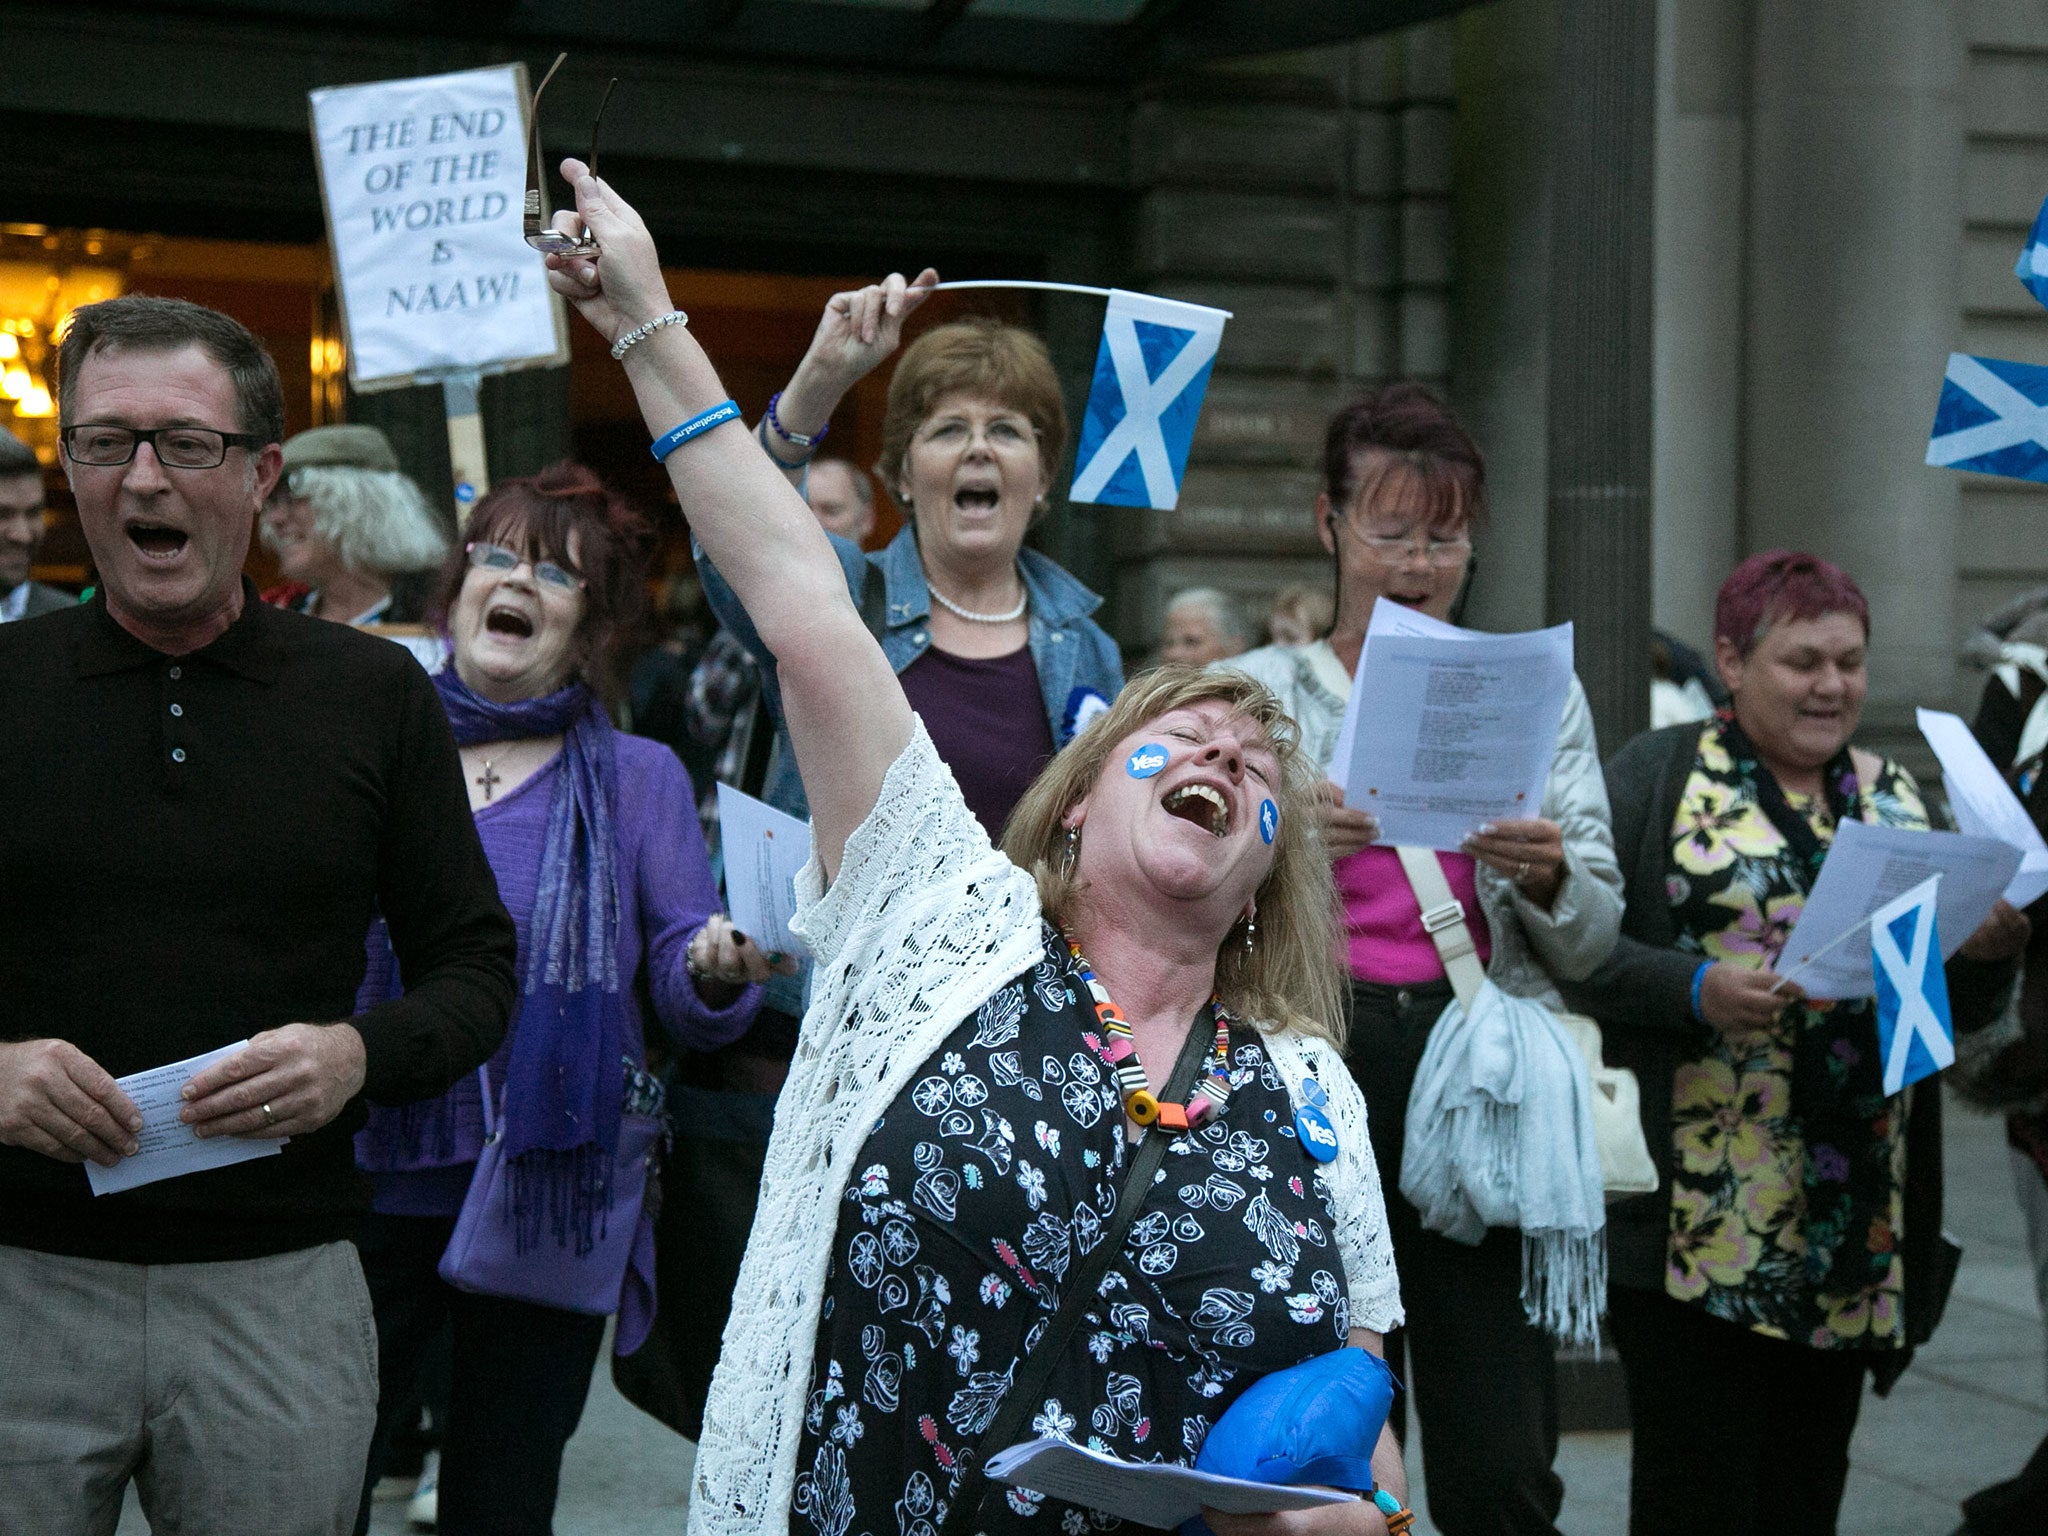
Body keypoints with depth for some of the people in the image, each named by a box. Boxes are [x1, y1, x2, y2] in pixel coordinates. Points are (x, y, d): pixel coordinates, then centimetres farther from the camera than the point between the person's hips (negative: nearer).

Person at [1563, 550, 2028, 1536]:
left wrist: (1990, 956, -5)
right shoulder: (1657, 776, 0)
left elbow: (1958, 1008, 16)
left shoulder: (1895, 796, 15)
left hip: (1854, 1228, 5)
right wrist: (1697, 990, -23)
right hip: (1695, 1219, -5)